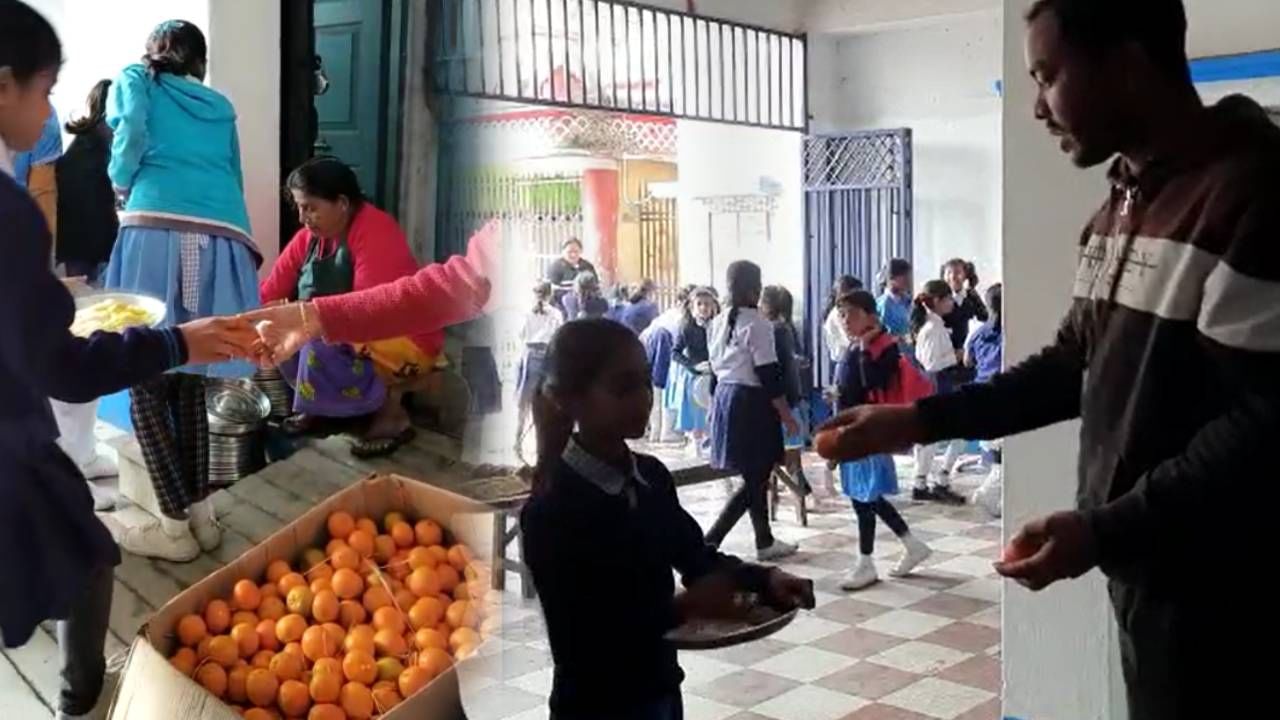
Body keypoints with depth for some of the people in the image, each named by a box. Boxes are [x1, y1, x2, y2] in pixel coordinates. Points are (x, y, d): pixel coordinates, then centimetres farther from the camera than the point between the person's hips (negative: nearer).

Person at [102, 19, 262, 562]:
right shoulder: (220, 107, 29)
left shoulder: (135, 80, 18)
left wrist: (121, 184, 15)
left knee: (146, 386, 2)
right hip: (223, 243, 4)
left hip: (158, 234, -4)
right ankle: (201, 516, 16)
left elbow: (132, 133, -2)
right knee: (189, 384, 15)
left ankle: (175, 528, 2)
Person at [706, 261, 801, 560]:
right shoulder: (757, 324, -15)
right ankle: (710, 541, -8)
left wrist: (716, 405, 23)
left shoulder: (717, 323, 9)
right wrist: (787, 416, -9)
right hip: (750, 402, -8)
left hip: (725, 397, 8)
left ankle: (765, 542, 27)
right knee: (755, 480, 0)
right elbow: (768, 375, -16)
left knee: (756, 477, 18)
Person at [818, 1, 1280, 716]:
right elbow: (1076, 363, 15)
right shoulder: (1122, 202, 11)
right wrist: (920, 420, 8)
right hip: (1145, 566, 8)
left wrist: (1105, 529, -24)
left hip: (1217, 588, -8)